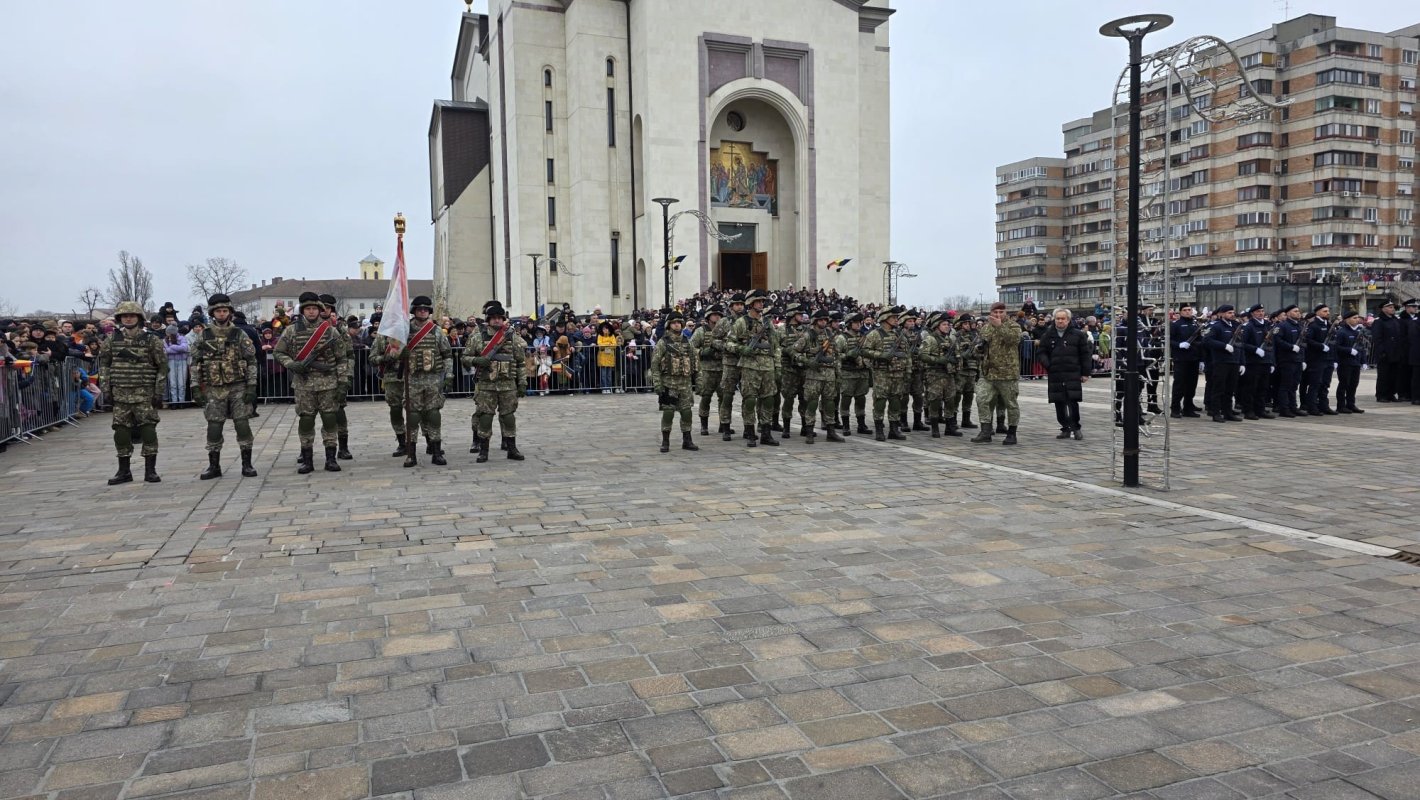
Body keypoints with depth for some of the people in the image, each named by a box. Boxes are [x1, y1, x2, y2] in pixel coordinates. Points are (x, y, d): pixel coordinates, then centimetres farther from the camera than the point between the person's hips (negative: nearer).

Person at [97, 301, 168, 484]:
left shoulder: (152, 340, -1)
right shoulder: (112, 340, 7)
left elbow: (162, 367, 0)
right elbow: (103, 363, 14)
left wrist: (159, 392, -5)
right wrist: (106, 387, 5)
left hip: (145, 393, -3)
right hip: (120, 394, 3)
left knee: (148, 431, -5)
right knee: (121, 433, 5)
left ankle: (150, 470, 3)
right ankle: (123, 471, 15)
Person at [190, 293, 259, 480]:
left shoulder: (240, 335, 1)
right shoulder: (204, 337, 5)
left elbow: (252, 361, 0)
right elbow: (195, 364, 7)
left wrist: (252, 386, -7)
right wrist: (196, 388, 0)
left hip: (238, 387, -1)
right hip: (214, 389, 1)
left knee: (242, 425, -2)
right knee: (213, 428, 3)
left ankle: (247, 464, 6)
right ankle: (214, 466, 13)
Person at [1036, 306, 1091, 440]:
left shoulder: (1078, 334, 3)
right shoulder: (1047, 335, 9)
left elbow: (1085, 355, 4)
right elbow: (1040, 352, 14)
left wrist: (1085, 373, 1)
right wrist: (1047, 364, -4)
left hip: (1073, 375, -3)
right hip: (1055, 375, 3)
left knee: (1072, 402, -8)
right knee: (1059, 404, 5)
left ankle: (1075, 428, 5)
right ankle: (1066, 429, 14)